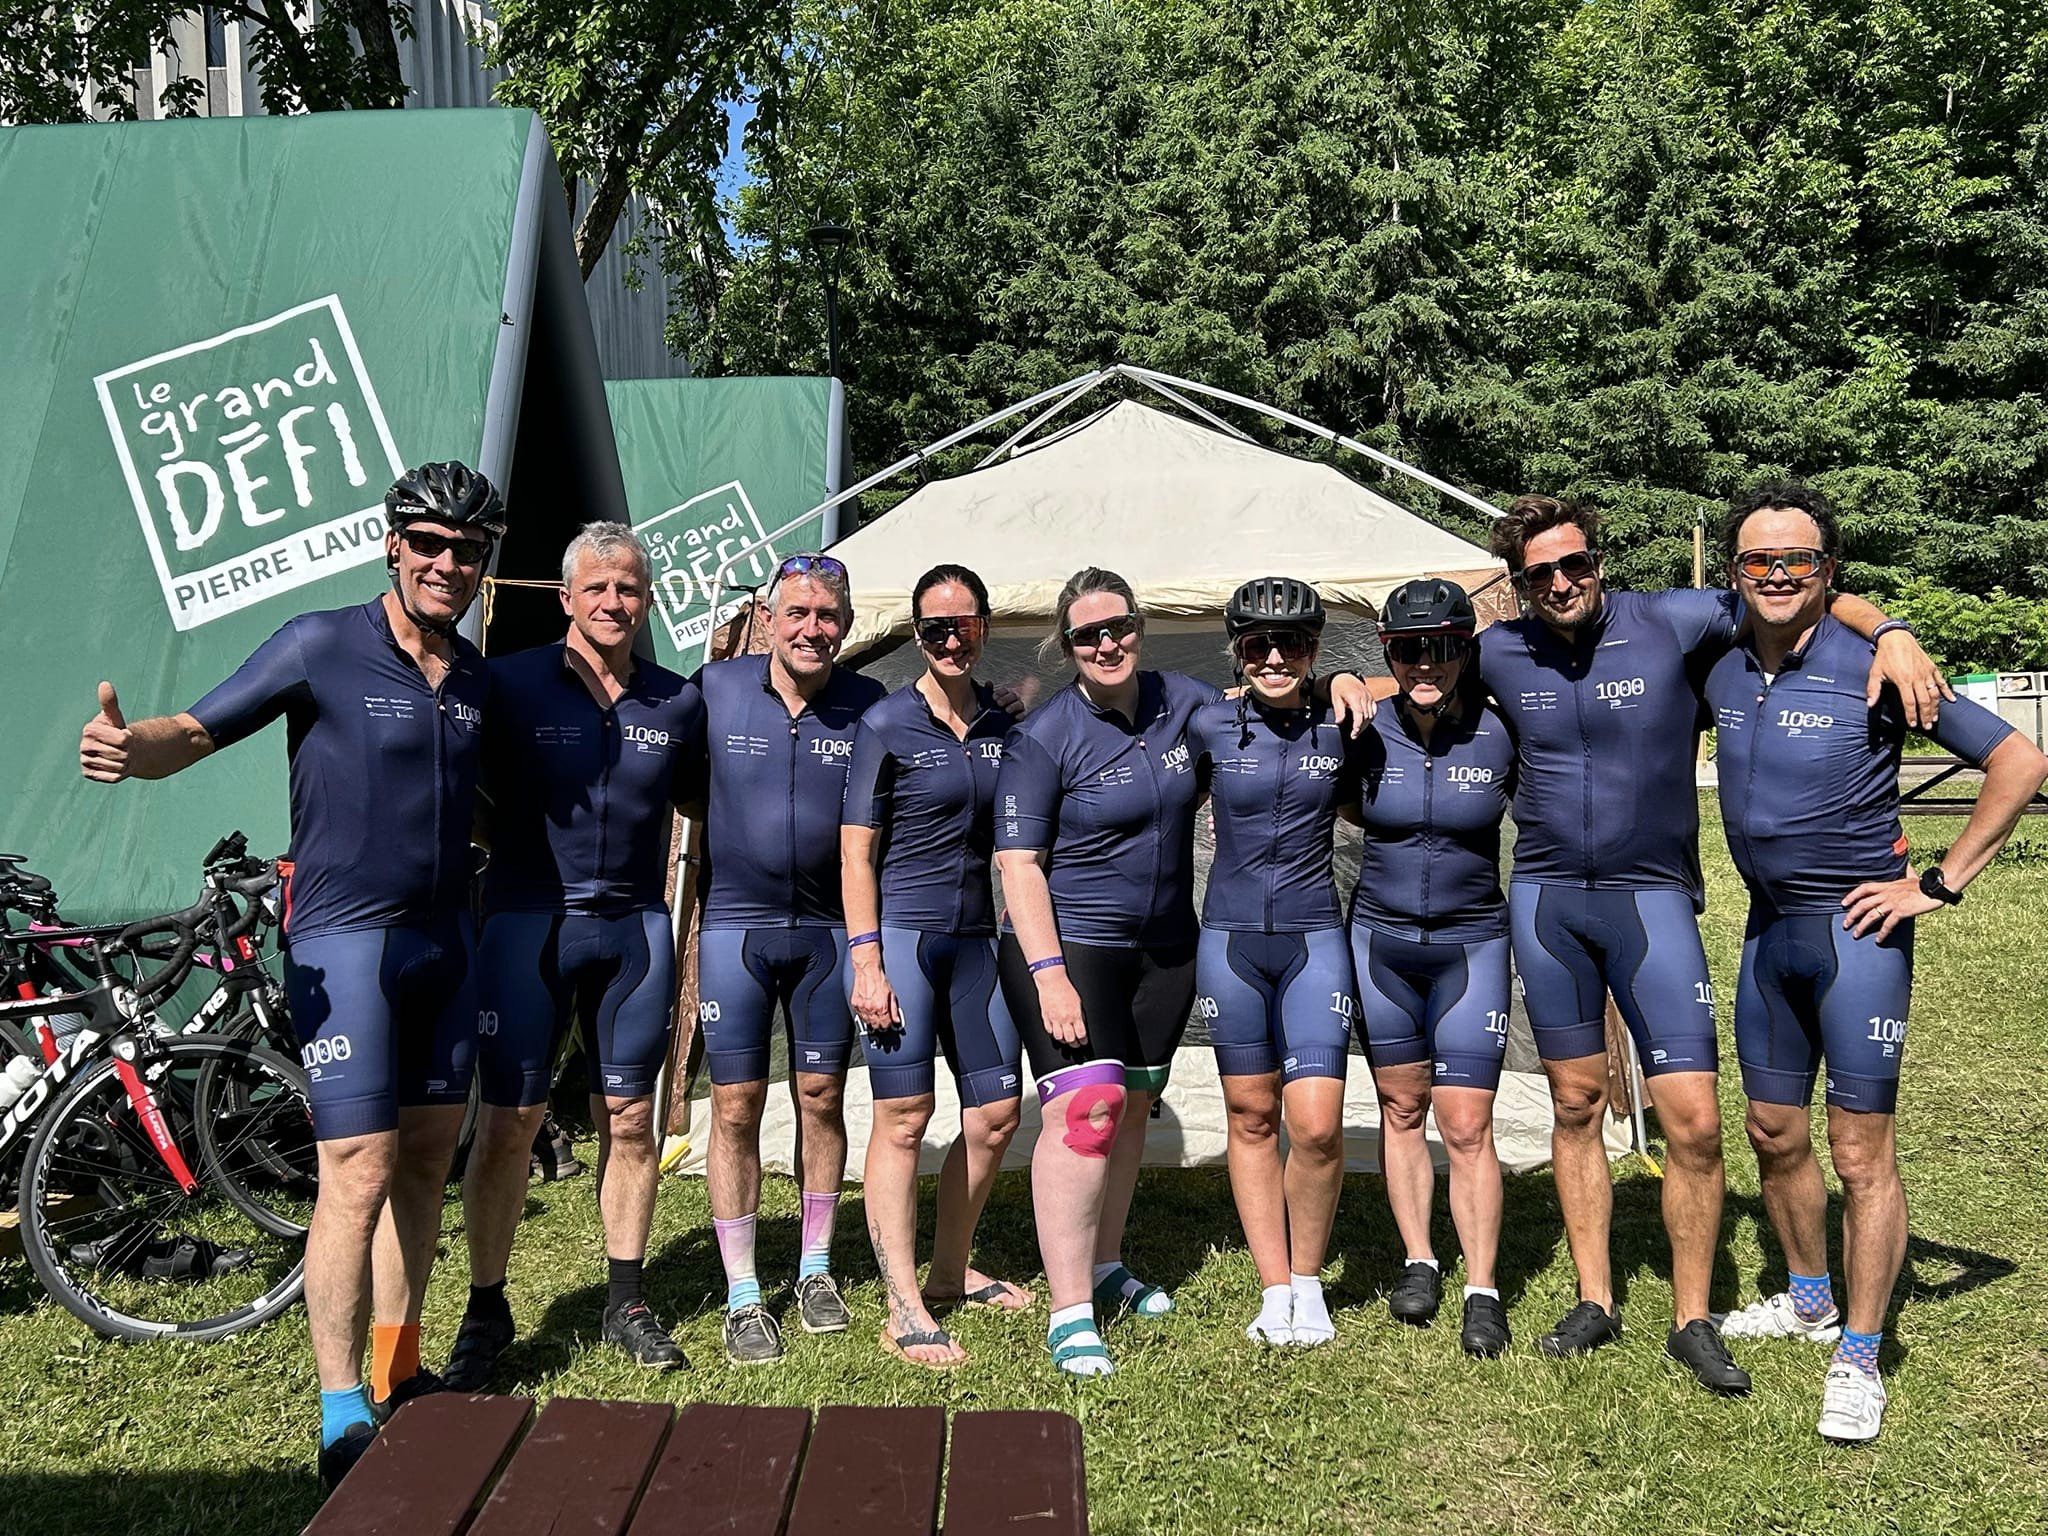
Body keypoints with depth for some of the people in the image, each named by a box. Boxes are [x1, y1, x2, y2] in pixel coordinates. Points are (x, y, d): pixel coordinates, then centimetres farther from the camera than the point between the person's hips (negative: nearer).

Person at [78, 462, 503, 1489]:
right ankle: (342, 1418, 4)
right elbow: (196, 732, -12)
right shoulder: (322, 644, -9)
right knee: (359, 1175, -8)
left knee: (426, 1161, 12)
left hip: (445, 941, 6)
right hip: (345, 940, -6)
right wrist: (128, 748, -31)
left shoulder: (474, 675, 8)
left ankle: (399, 1373, 27)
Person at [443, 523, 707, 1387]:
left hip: (635, 926, 3)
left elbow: (704, 804, 19)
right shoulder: (512, 684, -2)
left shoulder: (678, 702, 7)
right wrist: (516, 843, -6)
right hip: (529, 921, -2)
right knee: (507, 1121, 0)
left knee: (629, 1121, 9)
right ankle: (486, 1310, 16)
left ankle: (627, 1303, 22)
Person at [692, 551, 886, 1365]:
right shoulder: (716, 689, -3)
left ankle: (816, 1268, 27)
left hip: (827, 929, 1)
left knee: (822, 1098, 9)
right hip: (733, 925, -1)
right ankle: (742, 1296, 13)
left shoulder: (867, 706, -1)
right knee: (736, 1106, 1)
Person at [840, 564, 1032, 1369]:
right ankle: (903, 1311, 5)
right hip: (900, 934, -6)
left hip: (975, 937, 6)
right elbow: (855, 853, -7)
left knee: (997, 1112, 9)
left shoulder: (1001, 724, 9)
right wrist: (865, 960, -14)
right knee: (903, 1118, -3)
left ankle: (949, 1272, 28)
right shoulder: (886, 724, -5)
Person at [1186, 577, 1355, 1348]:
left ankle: (1308, 1280, 15)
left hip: (1314, 938, 0)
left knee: (1317, 1125, -8)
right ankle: (1274, 1291, 20)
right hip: (1230, 938, 1)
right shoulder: (1210, 724, -1)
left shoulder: (1339, 728, 0)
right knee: (1251, 1118, 7)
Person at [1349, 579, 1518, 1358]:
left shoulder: (1498, 733, -10)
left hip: (1470, 944, -2)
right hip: (1380, 938, 2)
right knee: (1401, 1109, 13)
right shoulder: (1368, 732, -7)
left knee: (1467, 1127, -3)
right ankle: (1419, 1262, 28)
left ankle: (1482, 1290, 11)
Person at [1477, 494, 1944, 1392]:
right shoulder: (1498, 655, 2)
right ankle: (1594, 1304, 24)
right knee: (1577, 1105, 11)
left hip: (1651, 897, -2)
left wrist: (1890, 631, -15)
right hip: (1545, 899, 3)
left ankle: (1691, 1322, 13)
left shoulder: (1672, 623, -7)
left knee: (1693, 1119, -6)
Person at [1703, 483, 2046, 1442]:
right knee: (1773, 1132, 16)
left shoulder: (1874, 670, -14)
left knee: (1861, 1154, -1)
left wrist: (1940, 884, -11)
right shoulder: (1720, 673, 2)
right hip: (1766, 930, 6)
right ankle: (1808, 1302, 37)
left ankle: (1857, 1359, 13)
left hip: (1856, 930, -6)